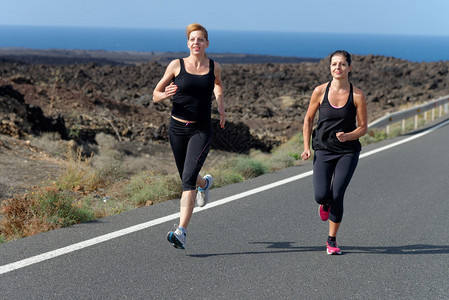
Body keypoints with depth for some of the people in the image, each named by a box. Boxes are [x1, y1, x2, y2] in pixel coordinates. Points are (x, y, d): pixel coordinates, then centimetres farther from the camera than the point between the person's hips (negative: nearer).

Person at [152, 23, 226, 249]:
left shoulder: (214, 67, 2)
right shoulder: (176, 65, -2)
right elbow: (155, 95, 2)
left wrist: (221, 107, 11)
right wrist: (165, 94, -21)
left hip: (201, 130, -2)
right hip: (177, 128, 2)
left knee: (188, 178, -18)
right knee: (187, 179, 18)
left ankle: (181, 232, -21)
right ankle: (205, 183, 56)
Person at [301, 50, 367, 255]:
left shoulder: (357, 95, -7)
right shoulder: (320, 91, -4)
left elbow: (363, 128, 0)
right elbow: (308, 119, 8)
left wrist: (347, 136, -20)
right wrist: (306, 147, 1)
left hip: (348, 151, -1)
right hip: (323, 150, 1)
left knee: (337, 196, -10)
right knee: (321, 196, -15)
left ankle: (332, 240, 12)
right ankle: (325, 204, 26)